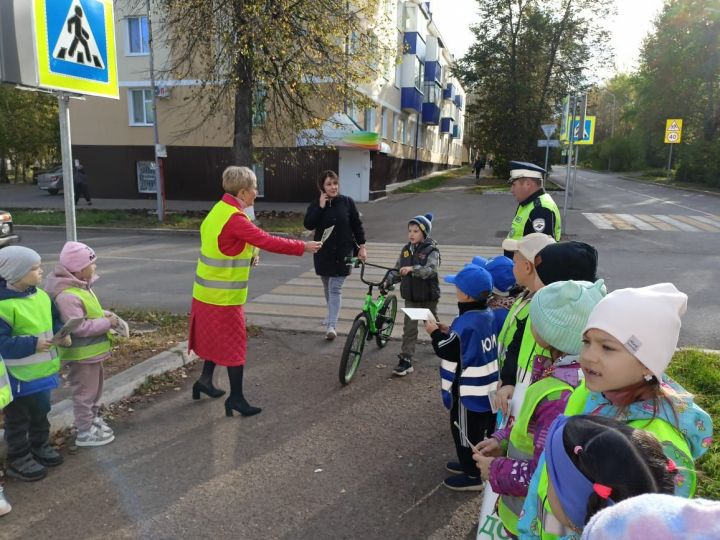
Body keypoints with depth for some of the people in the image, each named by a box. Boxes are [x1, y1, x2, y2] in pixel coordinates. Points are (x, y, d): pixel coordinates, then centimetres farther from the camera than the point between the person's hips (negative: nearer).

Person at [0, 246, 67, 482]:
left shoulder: (41, 295, 1)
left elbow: (54, 320, 14)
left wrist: (62, 333, -5)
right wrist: (33, 344, -31)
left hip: (42, 370, 8)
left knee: (41, 412, 24)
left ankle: (40, 446, 42)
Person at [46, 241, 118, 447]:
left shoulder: (81, 287, 6)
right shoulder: (67, 296, -27)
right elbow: (79, 327, -30)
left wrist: (106, 315, -1)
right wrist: (107, 323, -22)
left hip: (91, 351, 10)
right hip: (81, 355, -10)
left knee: (95, 389, 23)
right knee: (85, 393, 4)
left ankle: (93, 419, 39)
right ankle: (85, 433, 17)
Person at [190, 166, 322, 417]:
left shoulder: (219, 210, 9)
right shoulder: (234, 219, -23)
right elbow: (268, 242, -26)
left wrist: (247, 253, 2)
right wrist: (303, 247, -17)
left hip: (208, 291, 9)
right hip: (224, 295, -9)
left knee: (217, 338, 23)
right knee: (234, 344, 1)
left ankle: (205, 379, 36)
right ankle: (236, 397, 11)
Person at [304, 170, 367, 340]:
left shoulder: (347, 202, -4)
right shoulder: (316, 204, 0)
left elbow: (357, 225, 1)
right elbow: (308, 224, -14)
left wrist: (362, 246, -1)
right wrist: (321, 206, -18)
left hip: (343, 252, -3)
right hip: (323, 253, 3)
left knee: (335, 289, -9)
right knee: (328, 289, 15)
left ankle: (332, 325, -13)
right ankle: (332, 317, 34)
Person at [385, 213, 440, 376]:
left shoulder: (431, 250, -14)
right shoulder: (406, 250, 2)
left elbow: (431, 270, -31)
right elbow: (398, 271, 9)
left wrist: (412, 269, -44)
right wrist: (387, 280, -8)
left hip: (428, 296, -3)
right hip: (410, 296, 4)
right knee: (409, 328, -1)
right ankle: (405, 360, -1)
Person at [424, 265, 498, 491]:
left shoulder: (465, 323, -28)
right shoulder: (488, 315, 0)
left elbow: (449, 352, -19)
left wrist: (435, 333, -5)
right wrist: (449, 331, 6)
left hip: (469, 389, -9)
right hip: (487, 385, 9)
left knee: (466, 430, 8)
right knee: (482, 429, 22)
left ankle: (473, 475, 21)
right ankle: (474, 464, 39)